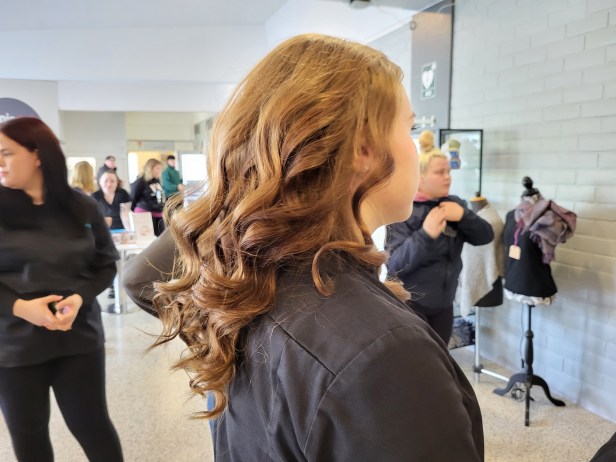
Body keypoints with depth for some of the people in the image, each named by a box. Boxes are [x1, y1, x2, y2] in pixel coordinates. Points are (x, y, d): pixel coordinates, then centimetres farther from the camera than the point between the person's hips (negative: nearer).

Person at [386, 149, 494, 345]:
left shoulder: (454, 204, 6)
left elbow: (486, 237, 2)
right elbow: (393, 265, -21)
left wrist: (463, 215, -16)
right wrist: (425, 234, -33)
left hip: (444, 304, 6)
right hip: (408, 305, -6)